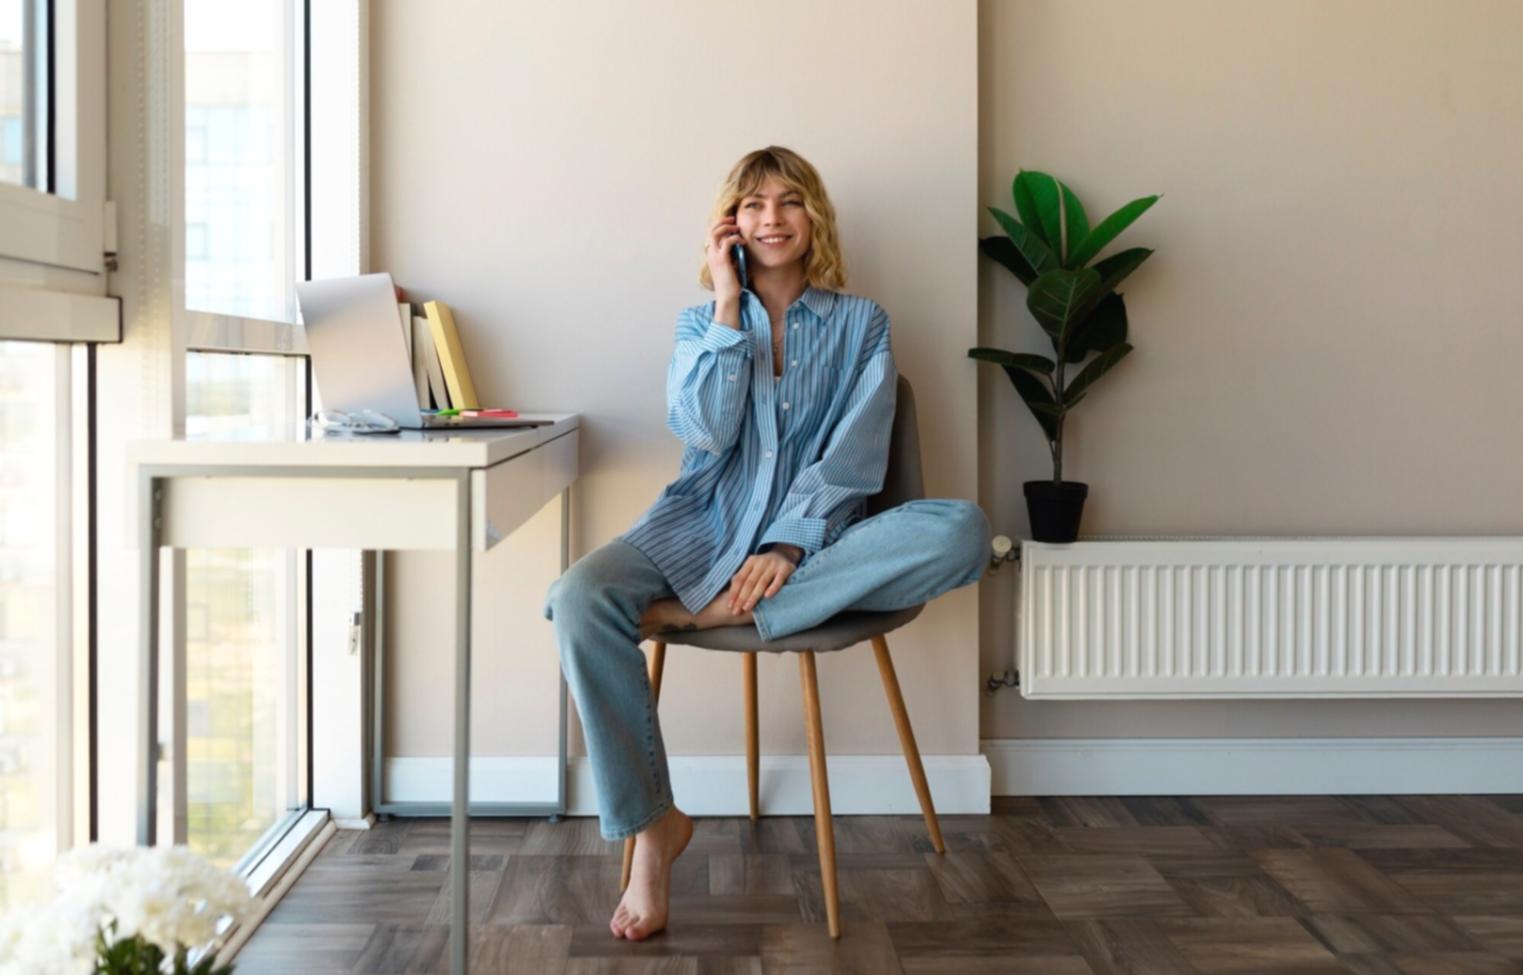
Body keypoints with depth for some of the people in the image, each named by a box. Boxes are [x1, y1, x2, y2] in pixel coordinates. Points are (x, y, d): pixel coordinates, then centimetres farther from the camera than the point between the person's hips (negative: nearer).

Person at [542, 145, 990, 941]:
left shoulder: (860, 324, 9)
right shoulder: (703, 321, 13)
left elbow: (852, 455, -4)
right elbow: (706, 433, -5)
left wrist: (788, 545, -19)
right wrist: (729, 303, -5)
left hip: (813, 540, 0)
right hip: (702, 528, 1)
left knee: (963, 531, -30)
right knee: (579, 600, -30)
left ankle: (704, 614, -29)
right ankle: (651, 824, -17)